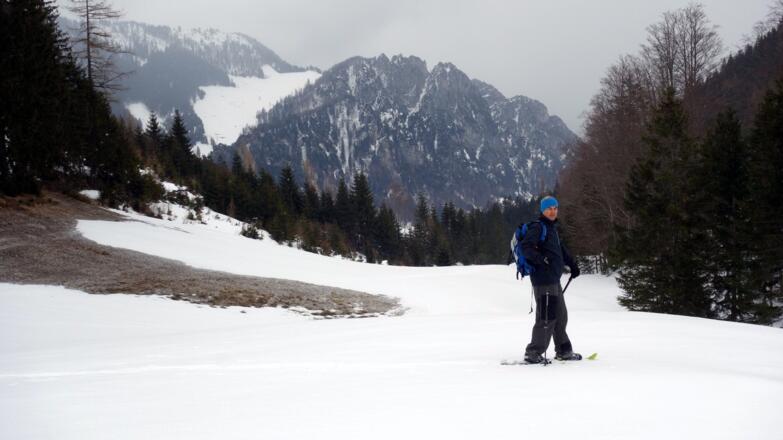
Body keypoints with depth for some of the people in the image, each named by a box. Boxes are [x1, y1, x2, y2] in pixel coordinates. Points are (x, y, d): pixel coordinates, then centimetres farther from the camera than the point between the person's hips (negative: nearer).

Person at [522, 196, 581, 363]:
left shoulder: (552, 228, 20)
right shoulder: (537, 227, -9)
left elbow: (560, 249, 34)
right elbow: (526, 247, -22)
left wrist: (572, 264, 36)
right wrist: (540, 259, -35)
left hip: (554, 280, 10)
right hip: (544, 279, -10)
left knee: (560, 315, 17)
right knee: (547, 316, -11)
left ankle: (564, 351, 28)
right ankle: (533, 353, -5)